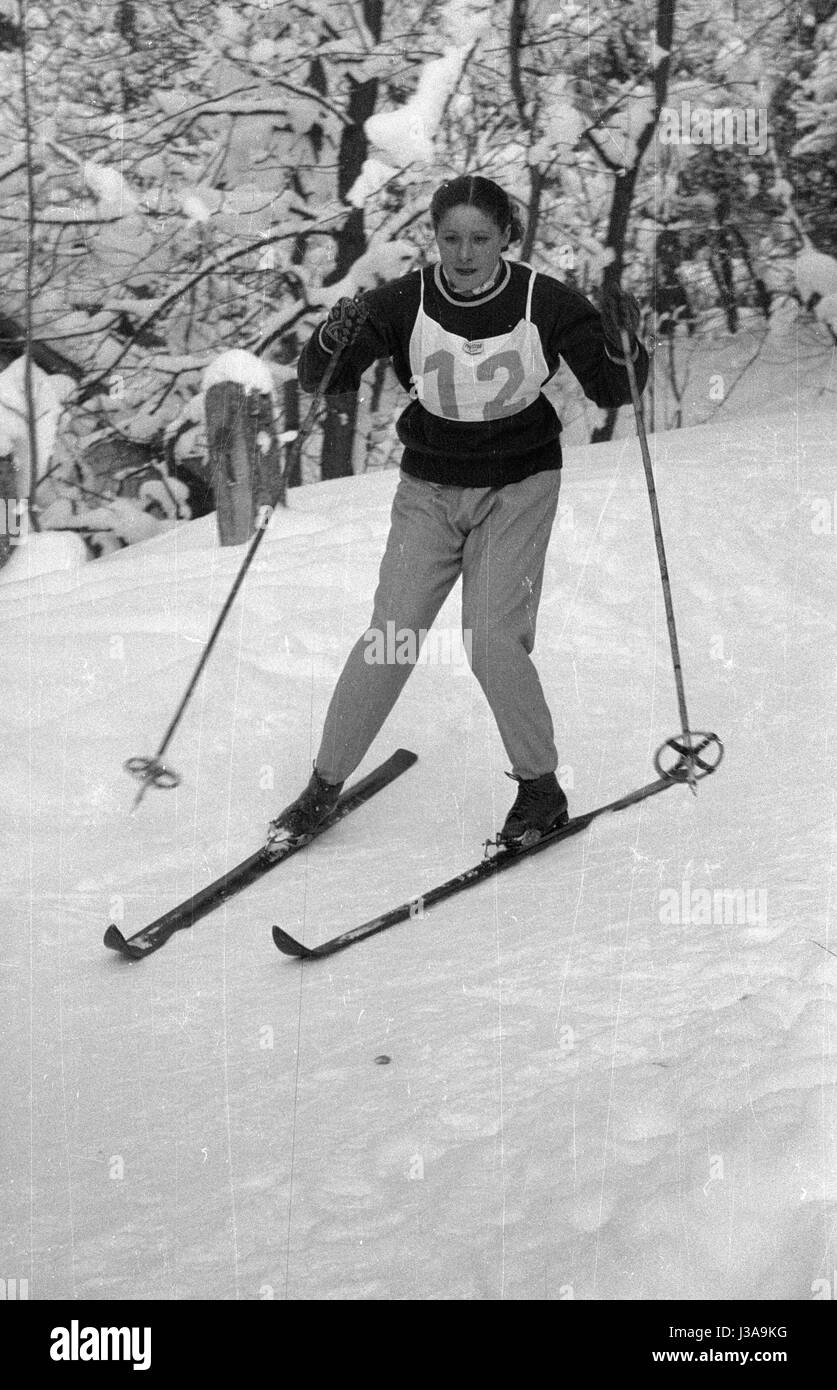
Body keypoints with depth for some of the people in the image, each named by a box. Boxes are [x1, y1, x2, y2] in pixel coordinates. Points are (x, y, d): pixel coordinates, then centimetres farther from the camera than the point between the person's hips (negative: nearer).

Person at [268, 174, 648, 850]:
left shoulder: (544, 301, -12)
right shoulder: (406, 301, -10)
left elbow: (612, 389, -6)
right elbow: (319, 378, -11)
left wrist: (623, 343, -27)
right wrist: (334, 338, -32)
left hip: (518, 489, -1)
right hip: (430, 490, 2)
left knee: (493, 640, -15)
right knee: (390, 638, -7)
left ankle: (542, 788, 5)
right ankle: (326, 784, 9)